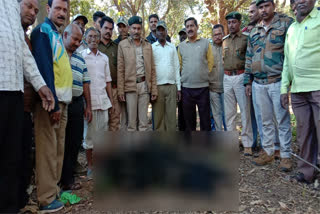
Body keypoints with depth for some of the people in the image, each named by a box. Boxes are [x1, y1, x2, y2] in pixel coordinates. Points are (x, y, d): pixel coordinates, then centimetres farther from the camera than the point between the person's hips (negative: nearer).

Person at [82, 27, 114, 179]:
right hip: (88, 100, -4)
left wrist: (111, 101, 12)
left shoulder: (104, 57, 16)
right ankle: (90, 166, 14)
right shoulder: (81, 56, 3)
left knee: (103, 133, 6)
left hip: (103, 100, 4)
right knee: (90, 134, 1)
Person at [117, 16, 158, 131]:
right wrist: (120, 91, -6)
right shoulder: (122, 44, 6)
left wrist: (154, 90, 4)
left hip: (145, 85, 2)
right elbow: (120, 69, 0)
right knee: (131, 120, 2)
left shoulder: (148, 45, 14)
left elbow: (152, 69, 10)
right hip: (130, 85, -2)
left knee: (144, 121, 6)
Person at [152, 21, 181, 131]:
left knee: (171, 116, 3)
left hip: (171, 86, 2)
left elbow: (177, 67, 11)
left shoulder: (172, 47, 13)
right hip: (157, 86, -2)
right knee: (158, 117, 0)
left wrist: (178, 87, 6)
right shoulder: (151, 47, 6)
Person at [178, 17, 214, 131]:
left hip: (203, 86, -2)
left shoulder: (206, 43, 5)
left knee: (205, 117, 3)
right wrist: (185, 77, 9)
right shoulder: (181, 46, 10)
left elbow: (210, 62, 6)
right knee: (188, 117, 9)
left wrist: (204, 76, 4)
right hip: (186, 87, 2)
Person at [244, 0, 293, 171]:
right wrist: (247, 81, 13)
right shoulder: (254, 32, 16)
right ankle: (268, 152, 23)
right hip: (258, 84, 5)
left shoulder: (286, 23, 1)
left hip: (277, 81, -5)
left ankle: (285, 156, 13)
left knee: (283, 120, 1)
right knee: (265, 121, 12)